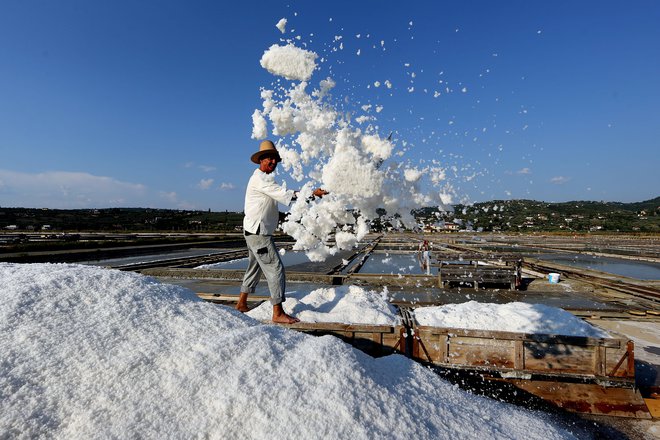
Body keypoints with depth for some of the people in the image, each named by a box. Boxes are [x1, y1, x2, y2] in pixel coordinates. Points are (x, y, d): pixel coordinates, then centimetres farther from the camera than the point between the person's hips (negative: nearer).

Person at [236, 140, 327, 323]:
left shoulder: (265, 178, 19)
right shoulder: (259, 178, -14)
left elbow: (280, 195, 14)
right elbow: (284, 194, -23)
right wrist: (312, 193, -23)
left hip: (256, 232, 11)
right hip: (258, 232, -11)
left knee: (255, 267, 19)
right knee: (275, 268, -10)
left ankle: (241, 304, 31)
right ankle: (278, 313, -5)